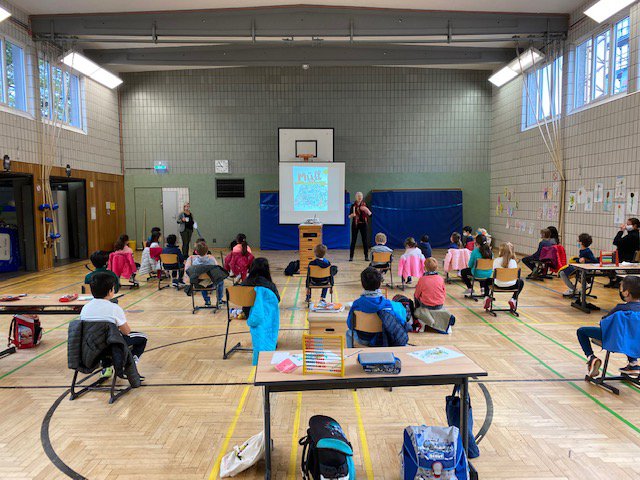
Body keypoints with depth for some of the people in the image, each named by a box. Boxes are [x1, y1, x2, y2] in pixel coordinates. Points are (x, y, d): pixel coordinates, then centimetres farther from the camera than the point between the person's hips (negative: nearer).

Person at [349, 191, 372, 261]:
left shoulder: (364, 205, 4)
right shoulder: (353, 205, 1)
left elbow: (370, 214, -3)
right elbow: (349, 216, 0)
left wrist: (367, 210, -21)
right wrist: (352, 215, -22)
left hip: (363, 224, 1)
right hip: (355, 224, -1)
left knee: (365, 240, 1)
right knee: (353, 240, 0)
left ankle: (366, 256, 8)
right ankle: (351, 256, 5)